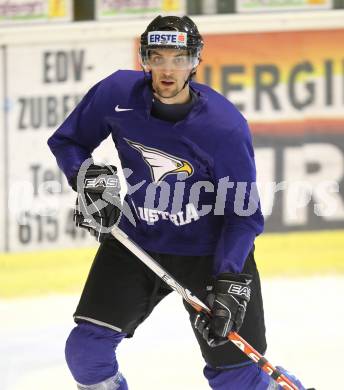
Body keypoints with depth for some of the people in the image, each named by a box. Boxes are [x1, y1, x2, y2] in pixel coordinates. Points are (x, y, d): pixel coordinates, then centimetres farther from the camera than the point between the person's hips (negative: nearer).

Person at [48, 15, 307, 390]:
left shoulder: (225, 125, -23)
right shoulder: (118, 93, -14)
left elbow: (243, 212, -18)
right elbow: (66, 141, 3)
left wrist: (230, 283, -27)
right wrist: (90, 179, -17)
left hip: (210, 251, -3)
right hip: (136, 242, 3)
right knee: (86, 348, -10)